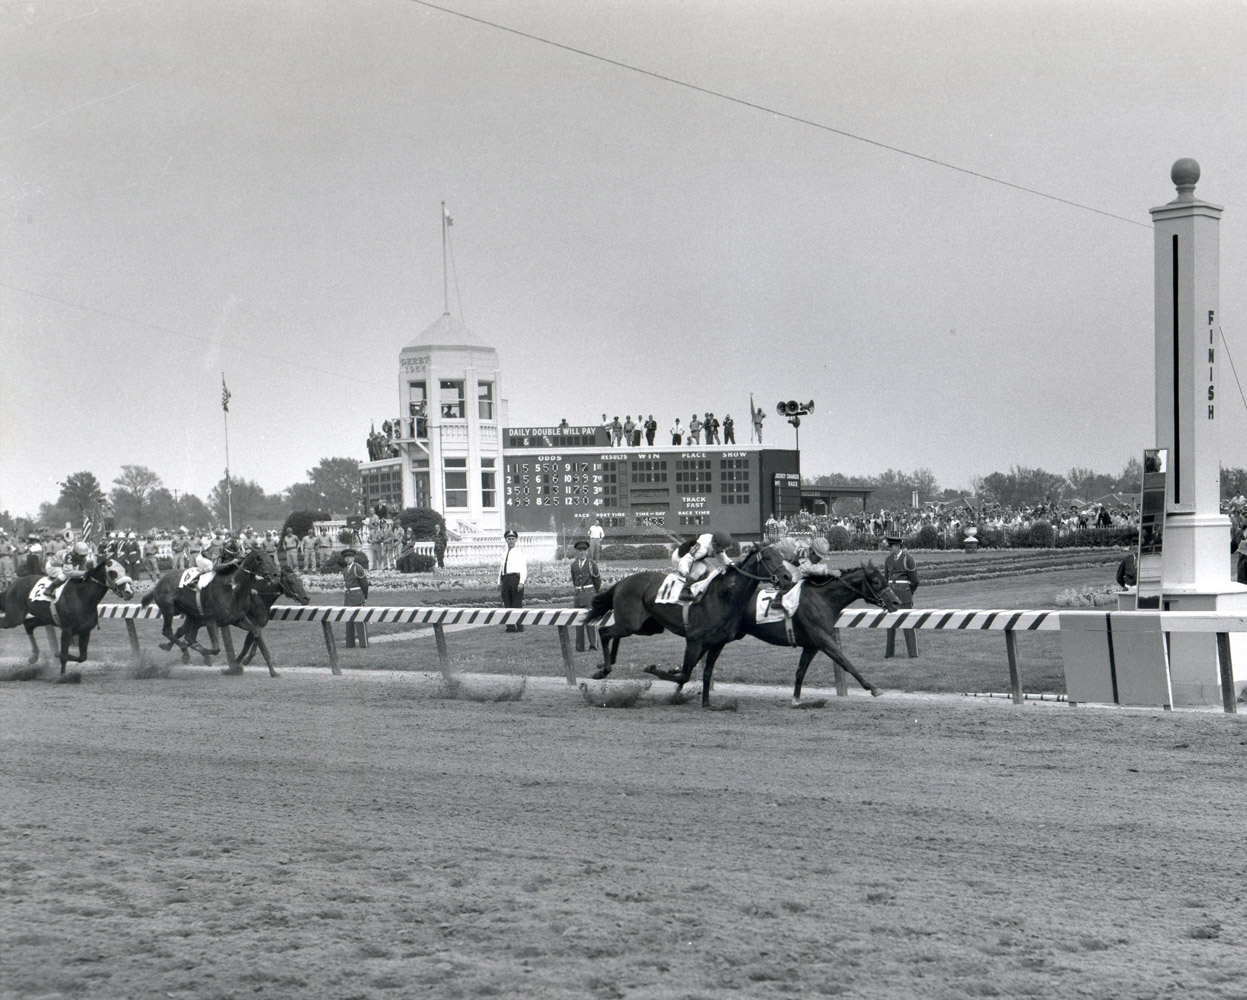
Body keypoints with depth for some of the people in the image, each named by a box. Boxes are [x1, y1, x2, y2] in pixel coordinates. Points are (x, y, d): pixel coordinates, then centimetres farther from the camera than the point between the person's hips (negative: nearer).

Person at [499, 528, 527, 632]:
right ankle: (510, 627, 10)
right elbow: (501, 569, 21)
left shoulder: (519, 553, 1)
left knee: (517, 603, -4)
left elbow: (523, 568, -6)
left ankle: (520, 627, -1)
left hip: (515, 578, -6)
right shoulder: (504, 555, 18)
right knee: (507, 603, 5)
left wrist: (521, 582, -16)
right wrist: (499, 582, 12)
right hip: (505, 580, 6)